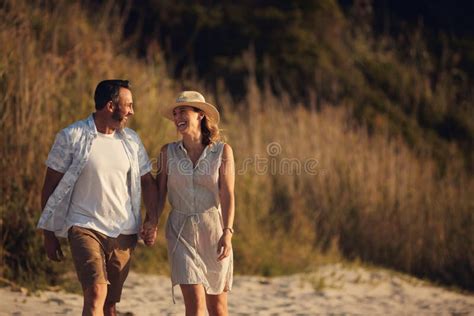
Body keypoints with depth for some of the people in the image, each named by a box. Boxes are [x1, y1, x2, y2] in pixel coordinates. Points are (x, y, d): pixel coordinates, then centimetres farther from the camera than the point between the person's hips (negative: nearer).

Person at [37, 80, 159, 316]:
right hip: (85, 227, -5)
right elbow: (50, 186, 0)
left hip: (123, 232, 5)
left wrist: (152, 220, 2)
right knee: (96, 293, -22)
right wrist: (49, 234, 0)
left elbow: (147, 182, 18)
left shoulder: (131, 140, 9)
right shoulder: (71, 137, -5)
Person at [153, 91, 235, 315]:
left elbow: (227, 196, -9)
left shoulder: (222, 151, -3)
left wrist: (227, 233, -20)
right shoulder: (168, 152, 2)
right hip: (181, 231, 0)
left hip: (213, 229, 0)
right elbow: (160, 194, 4)